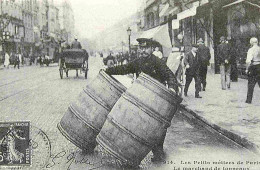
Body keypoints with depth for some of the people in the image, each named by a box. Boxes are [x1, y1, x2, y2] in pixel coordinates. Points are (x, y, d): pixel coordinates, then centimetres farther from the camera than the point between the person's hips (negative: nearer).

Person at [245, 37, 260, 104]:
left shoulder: (251, 50, -10)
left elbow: (248, 60, -18)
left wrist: (247, 69, -9)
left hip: (253, 67, -4)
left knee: (251, 84, 4)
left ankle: (249, 99, 6)